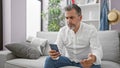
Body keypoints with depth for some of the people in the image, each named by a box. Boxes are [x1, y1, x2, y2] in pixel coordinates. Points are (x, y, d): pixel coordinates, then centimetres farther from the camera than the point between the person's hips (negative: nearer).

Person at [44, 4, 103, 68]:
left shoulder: (91, 30, -15)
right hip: (68, 59, 3)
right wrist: (54, 54, -37)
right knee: (49, 60, -17)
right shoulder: (62, 30, -6)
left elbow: (97, 49, -25)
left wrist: (94, 58, -51)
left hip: (85, 61, -2)